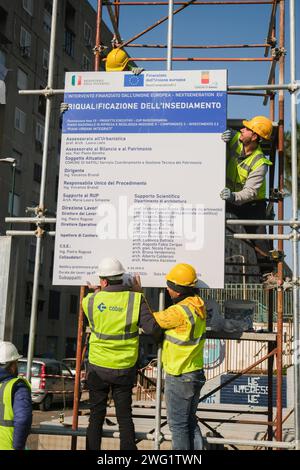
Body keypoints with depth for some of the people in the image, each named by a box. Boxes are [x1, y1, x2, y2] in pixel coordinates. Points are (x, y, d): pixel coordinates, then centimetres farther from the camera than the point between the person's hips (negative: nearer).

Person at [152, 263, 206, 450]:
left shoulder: (180, 311, -25)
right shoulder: (198, 305, 2)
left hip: (179, 377, -9)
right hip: (195, 372, 9)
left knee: (178, 424, 6)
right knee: (190, 421, 20)